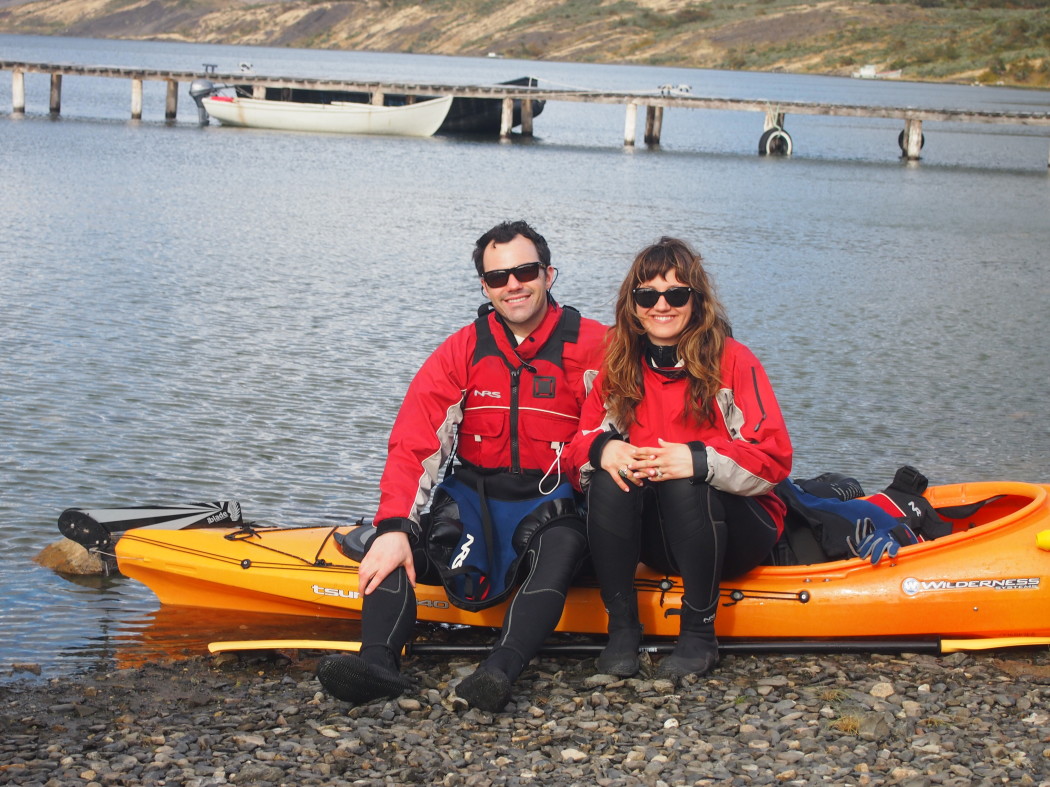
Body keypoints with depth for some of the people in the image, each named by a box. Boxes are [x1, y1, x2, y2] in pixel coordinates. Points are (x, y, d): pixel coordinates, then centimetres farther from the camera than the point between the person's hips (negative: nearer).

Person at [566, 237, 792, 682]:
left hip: (735, 534, -3)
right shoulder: (619, 366, 4)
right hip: (655, 540, 3)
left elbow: (774, 459, -15)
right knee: (610, 476, -26)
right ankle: (621, 626, -20)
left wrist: (699, 461, -32)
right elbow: (580, 442, 1)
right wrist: (601, 449, -24)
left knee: (685, 484, -33)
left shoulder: (732, 361, -8)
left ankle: (700, 633, -21)